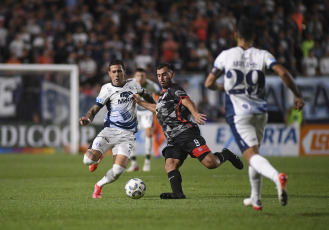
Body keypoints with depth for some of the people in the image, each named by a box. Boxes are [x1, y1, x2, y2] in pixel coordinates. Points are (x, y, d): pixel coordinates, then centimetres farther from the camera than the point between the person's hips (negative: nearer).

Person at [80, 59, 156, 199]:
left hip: (127, 135, 1)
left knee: (118, 171, -17)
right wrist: (88, 119, -27)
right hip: (109, 131, -1)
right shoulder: (107, 89, 0)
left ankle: (99, 186, 15)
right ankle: (98, 157, 19)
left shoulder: (133, 85, 9)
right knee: (88, 160, -21)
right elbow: (95, 109, -7)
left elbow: (146, 96, 30)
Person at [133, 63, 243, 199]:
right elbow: (158, 109, 52)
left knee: (210, 163, -19)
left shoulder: (174, 90, 1)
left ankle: (225, 155, 11)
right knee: (169, 165, -18)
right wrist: (140, 102, 55)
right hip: (173, 140, 9)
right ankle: (177, 193, -30)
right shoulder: (163, 95, 29)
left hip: (186, 133, -9)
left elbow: (187, 101, -20)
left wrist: (195, 114, -40)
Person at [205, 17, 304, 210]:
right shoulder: (262, 55, 1)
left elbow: (209, 83, 3)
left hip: (238, 113, -3)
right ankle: (256, 199, 27)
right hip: (260, 112, 3)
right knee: (255, 152, 22)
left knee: (252, 155, -15)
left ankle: (277, 176, -45)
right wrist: (297, 95, -3)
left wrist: (221, 87, 26)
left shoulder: (225, 56, 0)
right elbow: (283, 73, -13)